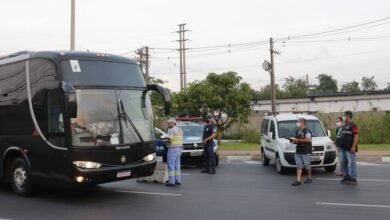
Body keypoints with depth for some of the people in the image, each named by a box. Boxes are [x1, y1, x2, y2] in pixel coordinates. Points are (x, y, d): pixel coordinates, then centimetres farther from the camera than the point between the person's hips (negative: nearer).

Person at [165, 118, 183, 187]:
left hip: (172, 149, -9)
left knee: (171, 165, -5)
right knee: (177, 165, 13)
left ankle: (171, 181, -6)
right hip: (179, 148, 9)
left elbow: (170, 140, -21)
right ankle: (178, 180, 14)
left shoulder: (171, 130, -13)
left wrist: (166, 141, 1)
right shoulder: (180, 130, 14)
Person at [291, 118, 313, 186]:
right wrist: (294, 141, 3)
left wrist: (298, 140, -19)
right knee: (299, 166, 1)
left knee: (307, 165, 3)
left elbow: (308, 140, -20)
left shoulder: (307, 131, -9)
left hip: (306, 151, -7)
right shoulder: (298, 131, 16)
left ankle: (309, 178, 20)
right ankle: (298, 180, -2)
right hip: (298, 151, 7)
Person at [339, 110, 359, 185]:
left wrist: (353, 147, -23)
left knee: (351, 163, -7)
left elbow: (356, 136, -17)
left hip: (350, 149, -10)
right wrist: (340, 145, 20)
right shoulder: (344, 126, 18)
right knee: (344, 163, 13)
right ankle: (347, 177, 23)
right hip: (343, 148, 10)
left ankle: (353, 179, -3)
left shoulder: (353, 126, -10)